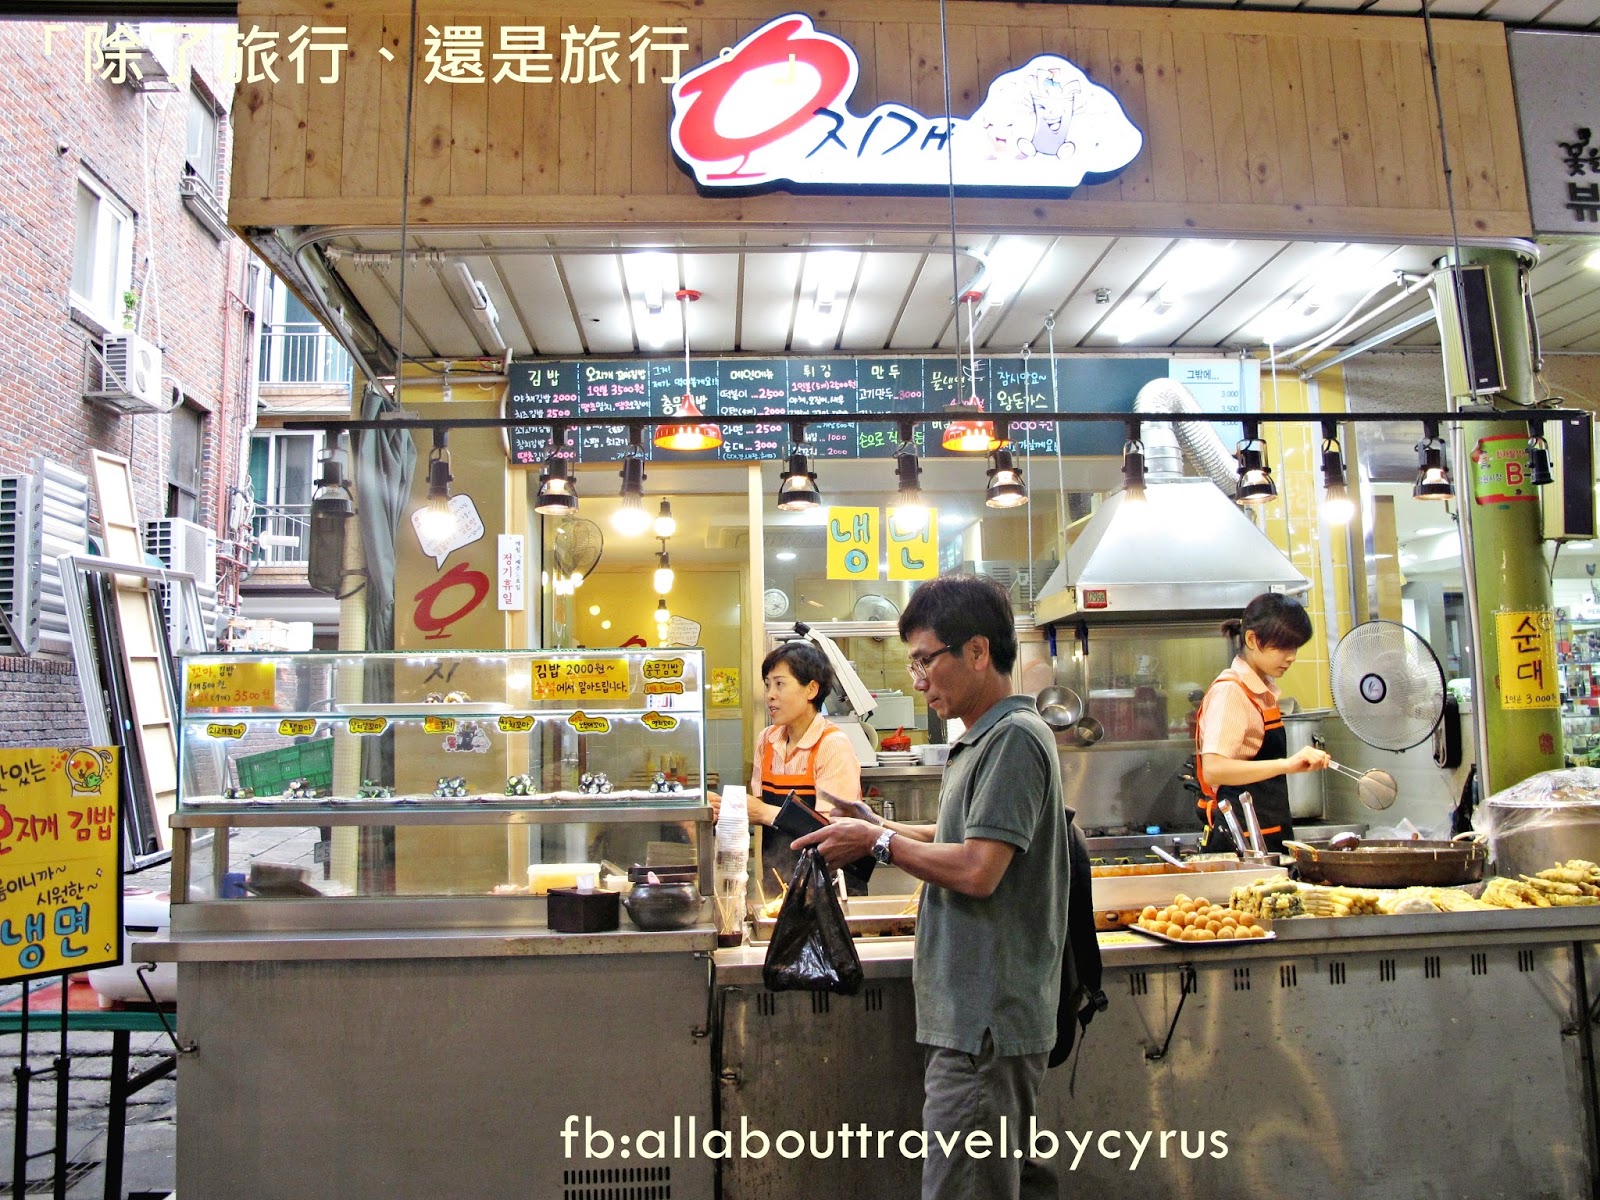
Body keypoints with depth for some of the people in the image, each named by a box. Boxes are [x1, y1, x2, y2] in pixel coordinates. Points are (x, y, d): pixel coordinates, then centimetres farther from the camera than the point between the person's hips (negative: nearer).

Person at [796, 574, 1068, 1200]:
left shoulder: (1015, 736, -16)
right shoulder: (981, 740, 15)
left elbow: (977, 869, -23)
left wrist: (878, 842, -11)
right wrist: (879, 827, 9)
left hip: (986, 1022, -10)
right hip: (971, 1014, 10)